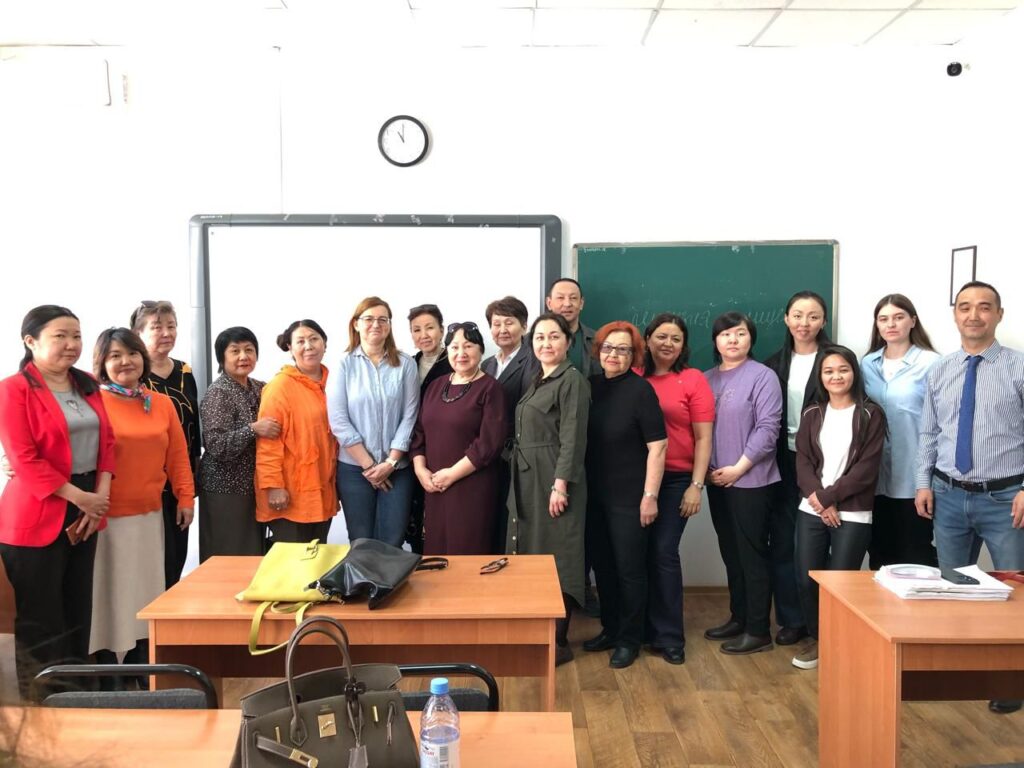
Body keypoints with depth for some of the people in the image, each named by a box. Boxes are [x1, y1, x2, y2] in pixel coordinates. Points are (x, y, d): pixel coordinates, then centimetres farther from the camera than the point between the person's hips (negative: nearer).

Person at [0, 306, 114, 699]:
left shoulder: (88, 387, 11)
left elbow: (106, 442, 10)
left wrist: (101, 496, -4)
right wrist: (80, 497, -15)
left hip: (86, 511, 6)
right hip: (36, 515, -6)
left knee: (78, 610, 14)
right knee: (41, 618, 2)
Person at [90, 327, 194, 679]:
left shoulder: (162, 403, 8)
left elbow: (177, 455, 10)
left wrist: (185, 497, 6)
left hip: (149, 514, 5)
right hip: (105, 515, -4)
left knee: (146, 589, 11)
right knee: (107, 594, 2)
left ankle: (140, 667, 25)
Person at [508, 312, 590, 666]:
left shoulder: (572, 380, -11)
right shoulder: (536, 381, 16)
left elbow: (572, 438, -17)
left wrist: (561, 484, -21)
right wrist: (519, 483, 16)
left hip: (553, 479, -9)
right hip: (527, 479, 9)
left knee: (555, 558, -2)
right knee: (530, 554, 13)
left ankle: (558, 642, 7)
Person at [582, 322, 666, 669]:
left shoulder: (640, 390, -11)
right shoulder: (591, 386, 5)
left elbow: (657, 446, -13)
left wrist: (650, 495, -15)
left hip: (629, 498, -6)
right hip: (595, 494, 6)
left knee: (629, 569, 5)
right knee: (602, 565, 15)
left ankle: (629, 640, 20)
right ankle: (610, 629, 32)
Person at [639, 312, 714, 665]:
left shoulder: (693, 380, -2)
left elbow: (703, 439, -2)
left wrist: (696, 485, -7)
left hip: (676, 479, -2)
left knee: (664, 553, -3)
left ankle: (669, 636, 11)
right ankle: (643, 627, 24)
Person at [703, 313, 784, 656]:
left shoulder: (763, 376, -6)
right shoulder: (707, 379, 11)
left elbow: (767, 429, -13)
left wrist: (738, 468, -15)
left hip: (751, 480, -6)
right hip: (717, 480, 6)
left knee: (753, 555, 0)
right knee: (730, 553, 14)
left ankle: (758, 630, 8)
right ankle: (738, 617, 27)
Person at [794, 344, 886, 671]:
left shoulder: (870, 414, -1)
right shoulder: (812, 414, 9)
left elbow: (867, 467, -8)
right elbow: (802, 462, 3)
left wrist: (830, 497, -12)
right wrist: (819, 499, -12)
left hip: (853, 515, -3)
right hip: (812, 511, 3)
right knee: (807, 580, 2)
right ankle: (817, 639, 23)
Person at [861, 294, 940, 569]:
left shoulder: (930, 363, -7)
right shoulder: (867, 364, 9)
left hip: (914, 477, -4)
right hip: (875, 475, 5)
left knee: (916, 555, 5)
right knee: (879, 553, 14)